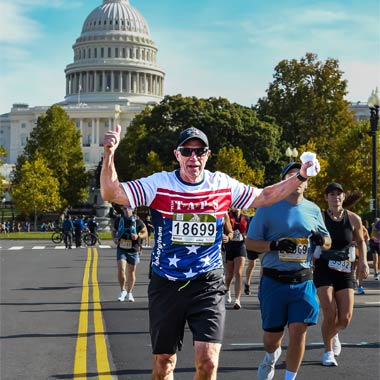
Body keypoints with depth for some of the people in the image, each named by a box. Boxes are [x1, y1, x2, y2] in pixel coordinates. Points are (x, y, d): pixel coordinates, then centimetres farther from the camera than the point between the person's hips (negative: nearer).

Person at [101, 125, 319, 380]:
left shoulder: (223, 185, 1)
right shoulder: (159, 184, -6)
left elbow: (265, 196, 13)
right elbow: (111, 193, -14)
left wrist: (300, 177, 3)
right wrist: (109, 154, -28)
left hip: (208, 285, 0)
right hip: (166, 286, 0)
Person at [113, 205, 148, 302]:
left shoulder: (137, 221, -3)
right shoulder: (118, 220, 2)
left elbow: (145, 232, 5)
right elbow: (114, 231, 17)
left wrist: (138, 236, -15)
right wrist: (114, 238, -3)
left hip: (133, 250, 0)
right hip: (121, 249, 0)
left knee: (132, 272, 10)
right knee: (121, 270, -17)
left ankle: (129, 293, 26)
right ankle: (122, 291, 2)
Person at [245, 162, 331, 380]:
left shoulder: (313, 210, 9)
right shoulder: (268, 207, -2)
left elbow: (328, 243, 19)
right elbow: (250, 242, -2)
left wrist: (321, 239, -6)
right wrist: (275, 245, -19)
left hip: (303, 281, 2)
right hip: (274, 280, -2)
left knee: (298, 331, -6)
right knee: (273, 334, 8)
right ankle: (271, 357, 44)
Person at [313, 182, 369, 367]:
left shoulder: (353, 219, 2)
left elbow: (361, 242, 18)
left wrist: (363, 261, 4)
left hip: (345, 271, 2)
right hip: (324, 270, -2)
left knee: (345, 319, -3)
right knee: (330, 315, -14)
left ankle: (332, 334, 34)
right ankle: (328, 351, 11)